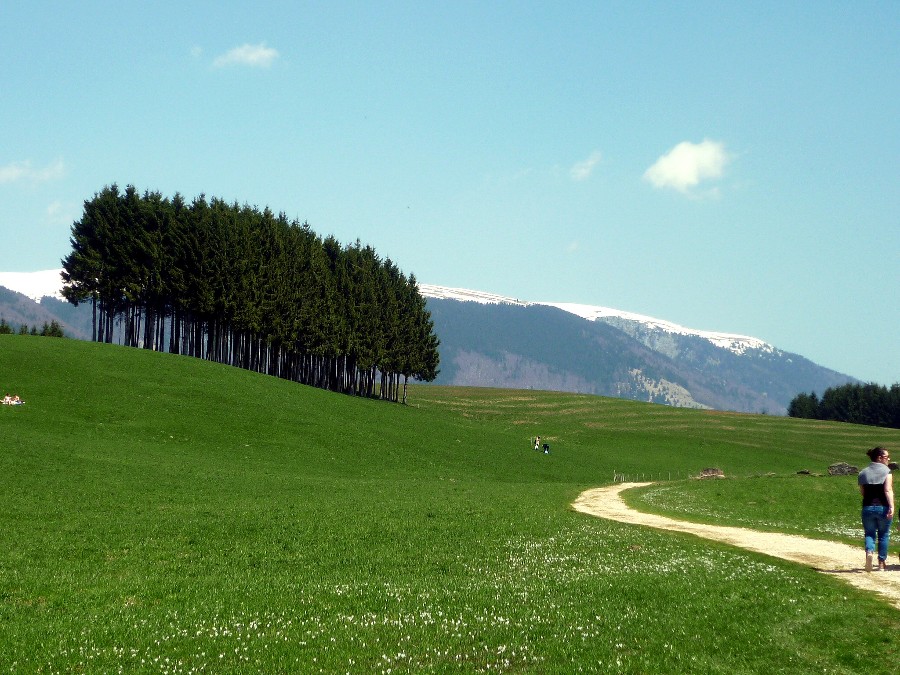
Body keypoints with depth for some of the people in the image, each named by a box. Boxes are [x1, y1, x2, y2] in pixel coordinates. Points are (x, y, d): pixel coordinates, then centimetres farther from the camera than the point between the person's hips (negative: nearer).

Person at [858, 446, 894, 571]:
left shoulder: (863, 473, 8)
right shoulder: (886, 471, -6)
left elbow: (862, 492, 11)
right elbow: (888, 490, -16)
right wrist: (891, 507, -22)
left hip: (867, 508, 3)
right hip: (883, 507, -3)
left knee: (869, 534, 7)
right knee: (883, 535, 12)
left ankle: (869, 552, -22)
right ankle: (882, 562, 16)